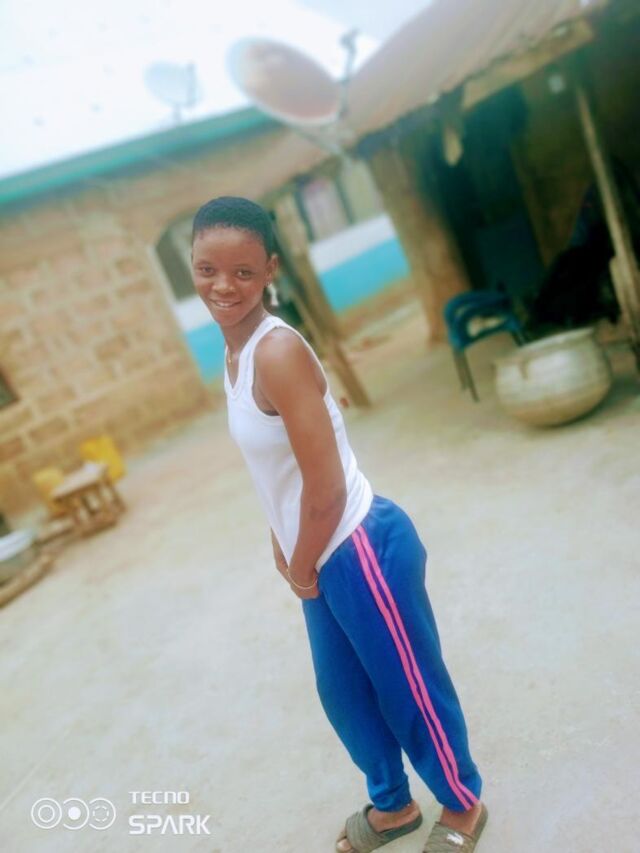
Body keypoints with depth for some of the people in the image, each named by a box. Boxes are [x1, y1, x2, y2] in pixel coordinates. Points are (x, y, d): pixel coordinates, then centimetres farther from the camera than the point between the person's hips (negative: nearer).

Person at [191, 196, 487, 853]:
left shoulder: (278, 351, -24)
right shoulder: (233, 354, 4)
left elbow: (326, 488, -23)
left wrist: (301, 568, -9)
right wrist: (285, 551, 10)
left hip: (360, 550, -9)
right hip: (321, 557, 9)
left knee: (408, 689, 14)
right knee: (342, 693, 25)